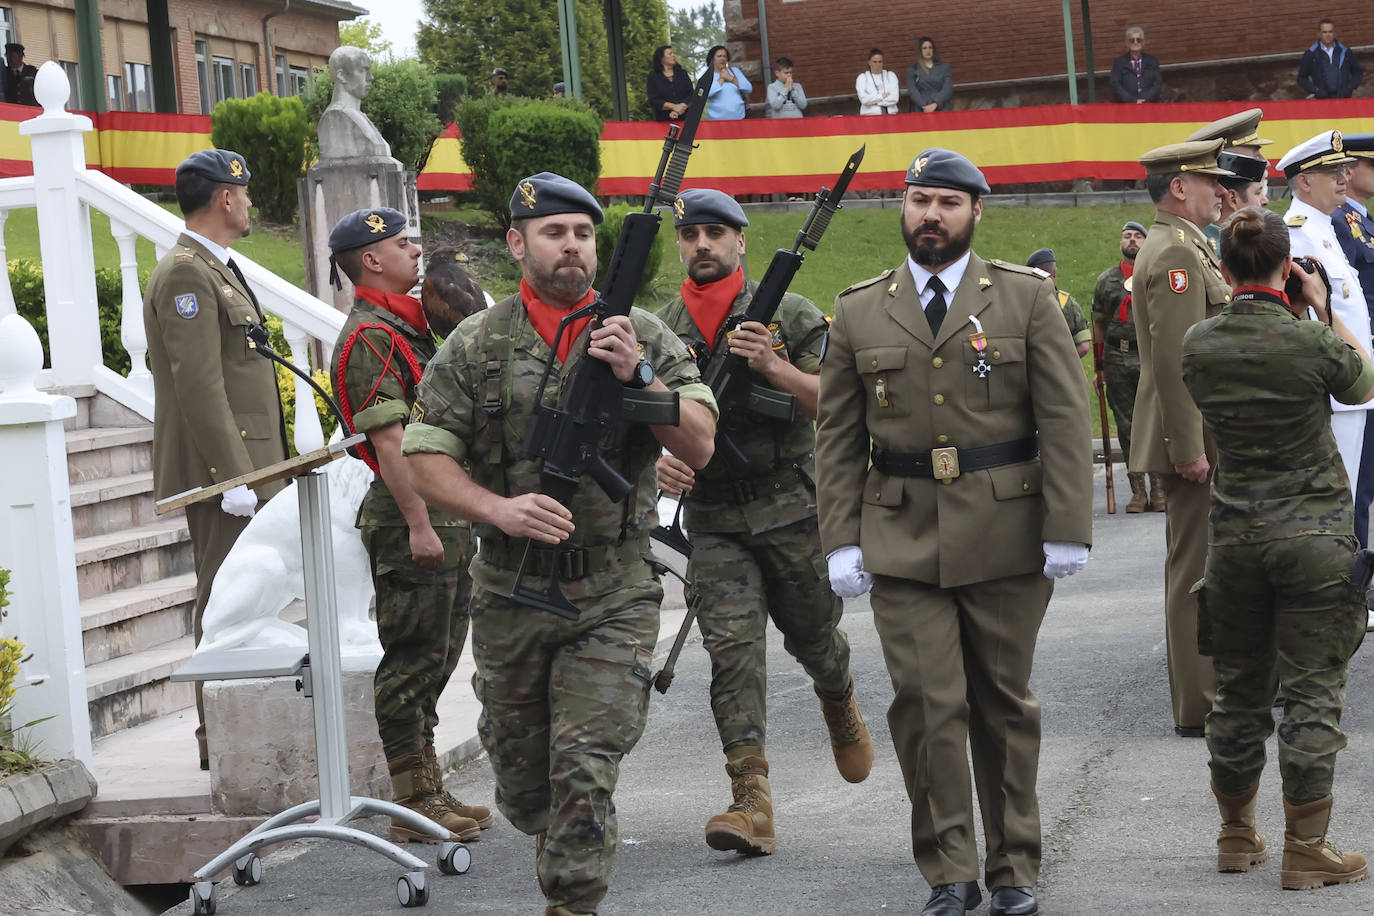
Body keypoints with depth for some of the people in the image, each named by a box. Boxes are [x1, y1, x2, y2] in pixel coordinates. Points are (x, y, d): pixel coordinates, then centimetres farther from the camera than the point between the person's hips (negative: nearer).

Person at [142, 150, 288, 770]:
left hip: (241, 464, 11)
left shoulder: (215, 270, 19)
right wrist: (233, 477, -24)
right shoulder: (187, 274, -15)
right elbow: (198, 386, -22)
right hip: (221, 468, -11)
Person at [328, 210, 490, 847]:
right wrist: (417, 525, -24)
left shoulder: (408, 326, 19)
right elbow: (388, 440, -20)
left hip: (444, 516, 10)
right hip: (409, 520, -10)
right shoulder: (370, 337, -13)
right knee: (413, 659, -6)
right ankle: (415, 807, -2)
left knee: (436, 658, 14)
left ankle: (429, 792, 21)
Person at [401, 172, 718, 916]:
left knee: (585, 776, -9)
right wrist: (498, 509, -17)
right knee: (520, 778, 14)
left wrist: (638, 376, -21)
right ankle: (558, 855, 44)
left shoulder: (642, 336, 1)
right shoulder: (474, 346, 1)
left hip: (612, 597, -1)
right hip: (510, 593, 2)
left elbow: (699, 447, -6)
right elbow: (425, 459, 0)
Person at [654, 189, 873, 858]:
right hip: (713, 517, 1)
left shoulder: (792, 316, -1)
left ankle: (841, 707, 49)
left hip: (793, 507, -1)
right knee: (731, 645, -12)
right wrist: (659, 460, -11)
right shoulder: (661, 332, 7)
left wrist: (773, 367, -21)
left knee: (813, 635, 13)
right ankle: (751, 799, -16)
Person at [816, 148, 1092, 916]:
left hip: (1006, 537, -1)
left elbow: (1065, 420, -1)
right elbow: (839, 439, 9)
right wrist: (842, 541, 2)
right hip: (902, 541, 1)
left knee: (1005, 704, 8)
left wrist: (1068, 529, -7)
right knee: (927, 704, -5)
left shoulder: (1028, 298, 3)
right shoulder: (859, 313, 8)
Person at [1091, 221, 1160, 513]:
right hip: (1118, 360, 2)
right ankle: (1138, 491, 8)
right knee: (1126, 426, 3)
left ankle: (1159, 490, 1)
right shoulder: (1106, 280, 12)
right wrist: (1099, 367, 11)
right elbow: (1099, 325, 14)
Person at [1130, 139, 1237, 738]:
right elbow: (1175, 361, -23)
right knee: (1195, 570, -6)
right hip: (1191, 439, -11)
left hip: (1195, 437, 11)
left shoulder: (1183, 247, 17)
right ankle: (1198, 707, -1)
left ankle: (1209, 684, 26)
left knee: (1199, 569, 17)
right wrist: (1189, 450, -25)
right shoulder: (1176, 253, -17)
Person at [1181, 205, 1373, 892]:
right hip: (1314, 535, -4)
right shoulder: (1311, 341, -15)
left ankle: (1236, 836, 24)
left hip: (1235, 534, 4)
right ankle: (1305, 850, 2)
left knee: (1238, 691, 13)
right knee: (1312, 693, 1)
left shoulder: (1197, 344, -3)